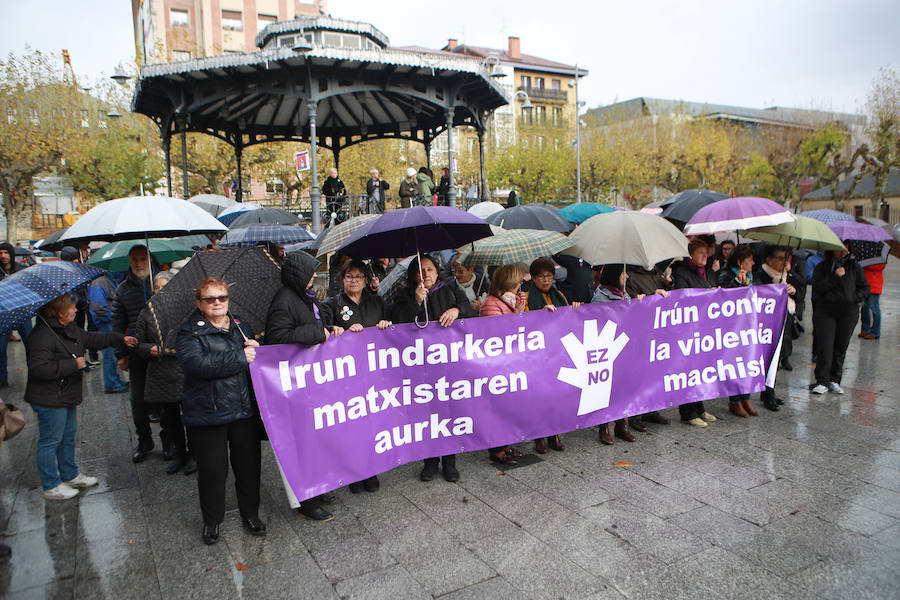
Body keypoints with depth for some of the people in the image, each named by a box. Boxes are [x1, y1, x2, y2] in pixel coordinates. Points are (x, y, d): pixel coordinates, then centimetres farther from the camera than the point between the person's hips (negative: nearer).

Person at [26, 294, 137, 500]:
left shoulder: (71, 329, 7)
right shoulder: (42, 336, -24)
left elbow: (92, 338, 23)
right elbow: (38, 368, -31)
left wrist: (120, 339, 22)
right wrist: (73, 364, -27)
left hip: (67, 397, 10)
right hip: (50, 401, -10)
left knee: (68, 436, 21)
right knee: (50, 441, 3)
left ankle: (70, 476, 36)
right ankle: (51, 487, 16)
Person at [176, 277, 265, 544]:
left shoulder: (241, 327, 11)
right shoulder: (189, 332, -5)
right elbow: (196, 363, -24)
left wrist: (256, 348, -7)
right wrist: (241, 358, -23)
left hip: (245, 409, 4)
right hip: (207, 412, -4)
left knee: (249, 464, 12)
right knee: (212, 470, 7)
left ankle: (250, 513, 32)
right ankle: (212, 521, 29)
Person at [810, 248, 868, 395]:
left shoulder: (854, 267, 11)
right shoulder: (822, 266, 6)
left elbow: (864, 288, 14)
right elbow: (817, 287, -7)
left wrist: (853, 298, -2)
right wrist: (834, 276, -15)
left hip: (848, 313, 2)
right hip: (825, 311, -2)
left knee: (841, 347, 5)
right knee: (824, 347, -8)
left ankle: (834, 380, 15)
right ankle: (822, 382, -3)